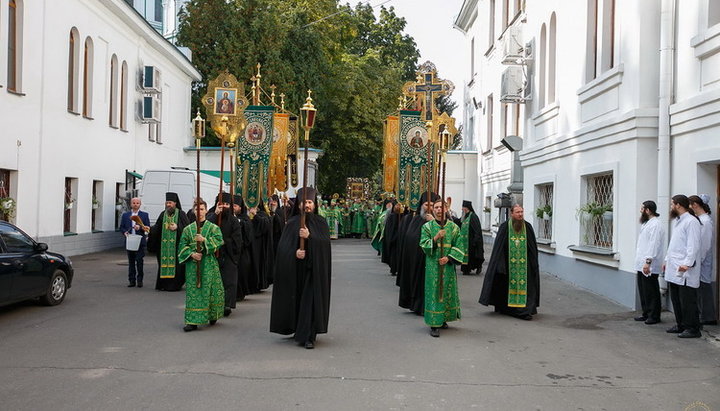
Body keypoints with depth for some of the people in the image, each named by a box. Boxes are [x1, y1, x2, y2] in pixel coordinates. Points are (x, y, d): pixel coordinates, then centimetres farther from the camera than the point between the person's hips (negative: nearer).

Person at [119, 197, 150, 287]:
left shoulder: (145, 215, 6)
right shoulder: (125, 215, 12)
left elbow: (148, 228, 0)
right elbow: (121, 227, 12)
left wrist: (140, 227, -18)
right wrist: (125, 232, -8)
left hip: (140, 242, -2)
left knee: (139, 261, -7)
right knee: (131, 262, 7)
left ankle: (139, 280, 2)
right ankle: (132, 280, 13)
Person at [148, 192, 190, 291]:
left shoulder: (181, 214, -1)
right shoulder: (163, 214, 12)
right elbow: (157, 228, 10)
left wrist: (177, 228, -17)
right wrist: (150, 229, -7)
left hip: (176, 245, -4)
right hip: (164, 245, 4)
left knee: (175, 264, -6)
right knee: (164, 263, 4)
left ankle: (175, 284, 1)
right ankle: (164, 284, 12)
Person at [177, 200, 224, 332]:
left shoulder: (213, 228, 3)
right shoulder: (188, 229, 10)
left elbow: (218, 241, -10)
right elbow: (182, 246, 6)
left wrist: (204, 240, -23)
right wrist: (191, 254, -11)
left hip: (209, 264, -2)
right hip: (192, 264, 2)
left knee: (209, 290, 1)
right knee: (192, 291, -1)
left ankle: (212, 316, 21)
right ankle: (193, 321, 0)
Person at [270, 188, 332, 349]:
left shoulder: (320, 223, 4)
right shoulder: (292, 223, 5)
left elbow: (325, 243, -9)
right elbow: (283, 246, -1)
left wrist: (309, 237, -22)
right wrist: (294, 252, -20)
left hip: (314, 268, -1)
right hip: (295, 268, 1)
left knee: (311, 300, -6)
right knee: (297, 299, 6)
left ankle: (309, 336, -5)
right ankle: (297, 330, 24)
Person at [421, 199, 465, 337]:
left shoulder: (454, 227, 5)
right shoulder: (427, 226, 1)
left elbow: (458, 247, 3)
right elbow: (423, 245, -6)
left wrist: (448, 258, -12)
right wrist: (435, 238, -22)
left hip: (448, 265, 2)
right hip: (433, 265, -2)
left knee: (448, 291, 8)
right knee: (434, 292, -4)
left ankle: (443, 319, 24)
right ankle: (434, 324, -2)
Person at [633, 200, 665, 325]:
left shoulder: (655, 224, -14)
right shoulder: (647, 223, 19)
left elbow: (654, 245, -22)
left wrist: (648, 262, -26)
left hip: (650, 266, -10)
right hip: (642, 265, 10)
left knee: (651, 291, -3)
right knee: (643, 291, 13)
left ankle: (654, 316, 5)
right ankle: (646, 314, 21)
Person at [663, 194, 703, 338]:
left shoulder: (691, 222, -11)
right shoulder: (677, 221, 20)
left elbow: (694, 245, -18)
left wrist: (687, 263, -23)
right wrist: (667, 260, 22)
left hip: (685, 271, -10)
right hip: (673, 269, 10)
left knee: (687, 301, -4)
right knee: (676, 299, 14)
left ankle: (693, 329, 3)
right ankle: (681, 325, 23)